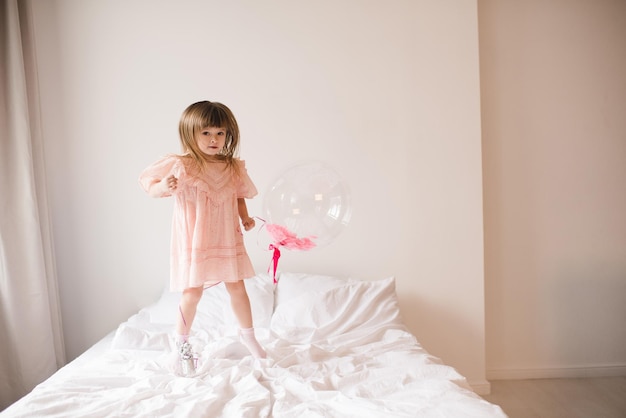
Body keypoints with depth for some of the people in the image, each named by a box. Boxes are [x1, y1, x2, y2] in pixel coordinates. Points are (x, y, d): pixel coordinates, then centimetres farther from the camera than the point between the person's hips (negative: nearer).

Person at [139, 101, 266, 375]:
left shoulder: (233, 168, 0)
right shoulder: (180, 166, -12)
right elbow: (151, 188, -8)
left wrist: (245, 218, -3)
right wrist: (164, 187, -30)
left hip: (227, 240, 4)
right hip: (194, 242, -4)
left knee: (237, 288, 11)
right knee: (193, 293, 2)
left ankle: (247, 335, 34)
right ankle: (182, 342, 27)